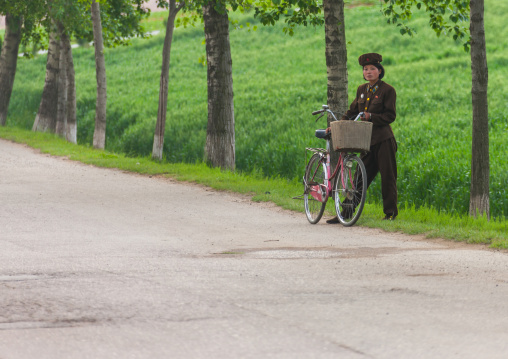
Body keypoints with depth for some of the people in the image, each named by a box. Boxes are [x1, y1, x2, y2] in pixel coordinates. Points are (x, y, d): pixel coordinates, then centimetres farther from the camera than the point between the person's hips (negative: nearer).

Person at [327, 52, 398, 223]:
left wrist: (371, 116, -18)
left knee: (387, 176, -2)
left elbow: (390, 116, -8)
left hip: (384, 140, -5)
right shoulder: (362, 90, 13)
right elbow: (352, 111, 18)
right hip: (367, 140, 5)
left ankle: (390, 212, 7)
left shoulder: (387, 90, -5)